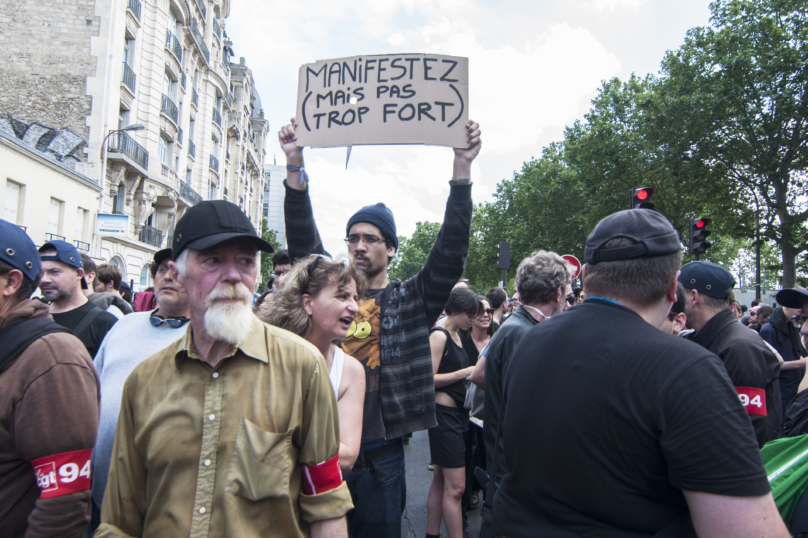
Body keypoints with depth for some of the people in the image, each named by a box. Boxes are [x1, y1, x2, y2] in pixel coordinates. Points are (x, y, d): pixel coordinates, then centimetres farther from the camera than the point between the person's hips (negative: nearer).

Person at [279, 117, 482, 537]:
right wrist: (295, 165, -9)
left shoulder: (411, 301, 1)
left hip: (380, 452, -2)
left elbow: (450, 253, -9)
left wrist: (462, 168, -16)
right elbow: (303, 242, -1)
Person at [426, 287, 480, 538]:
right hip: (444, 411, -9)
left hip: (457, 412, 9)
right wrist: (466, 372, -20)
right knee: (455, 486, -6)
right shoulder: (439, 336, -15)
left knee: (441, 480, 16)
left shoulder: (455, 336, 13)